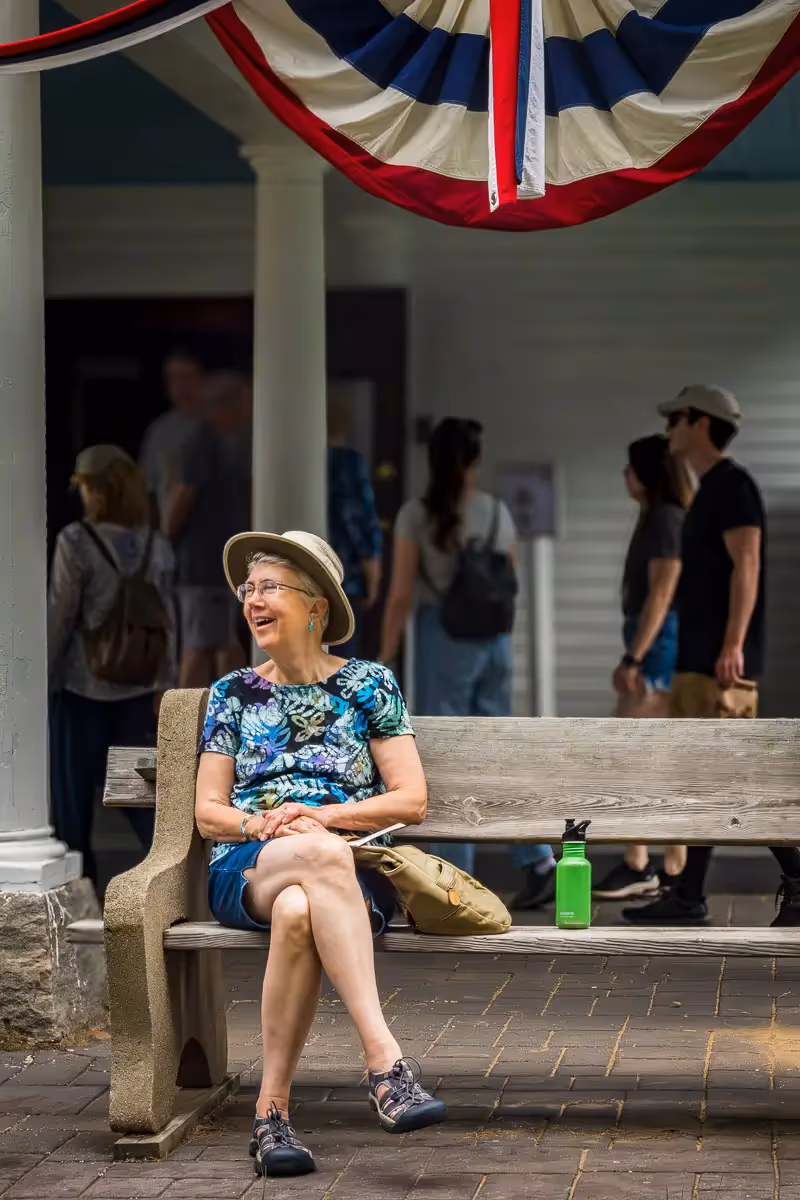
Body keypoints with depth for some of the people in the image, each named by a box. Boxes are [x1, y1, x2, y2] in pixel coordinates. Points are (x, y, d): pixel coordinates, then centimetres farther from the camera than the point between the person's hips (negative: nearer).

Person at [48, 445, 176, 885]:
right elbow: (165, 622, 3)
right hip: (137, 685, 4)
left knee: (73, 791, 8)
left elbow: (59, 617, -10)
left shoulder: (76, 542, -14)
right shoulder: (156, 546, 1)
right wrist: (163, 686, 10)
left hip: (82, 684, -4)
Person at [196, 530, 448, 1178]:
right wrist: (265, 826, -9)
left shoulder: (368, 684, 11)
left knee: (299, 912, -41)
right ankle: (386, 1060, -48)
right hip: (246, 871, 1)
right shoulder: (232, 695, 18)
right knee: (320, 856, -39)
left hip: (351, 872, -1)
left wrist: (323, 815, -10)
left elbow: (412, 800, 5)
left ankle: (272, 1111, -36)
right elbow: (208, 810, 13)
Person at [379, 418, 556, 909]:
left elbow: (401, 595, -9)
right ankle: (541, 863, 7)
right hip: (494, 638, 4)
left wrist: (385, 660, -3)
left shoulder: (416, 515, -8)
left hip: (443, 636, -4)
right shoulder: (498, 512, 4)